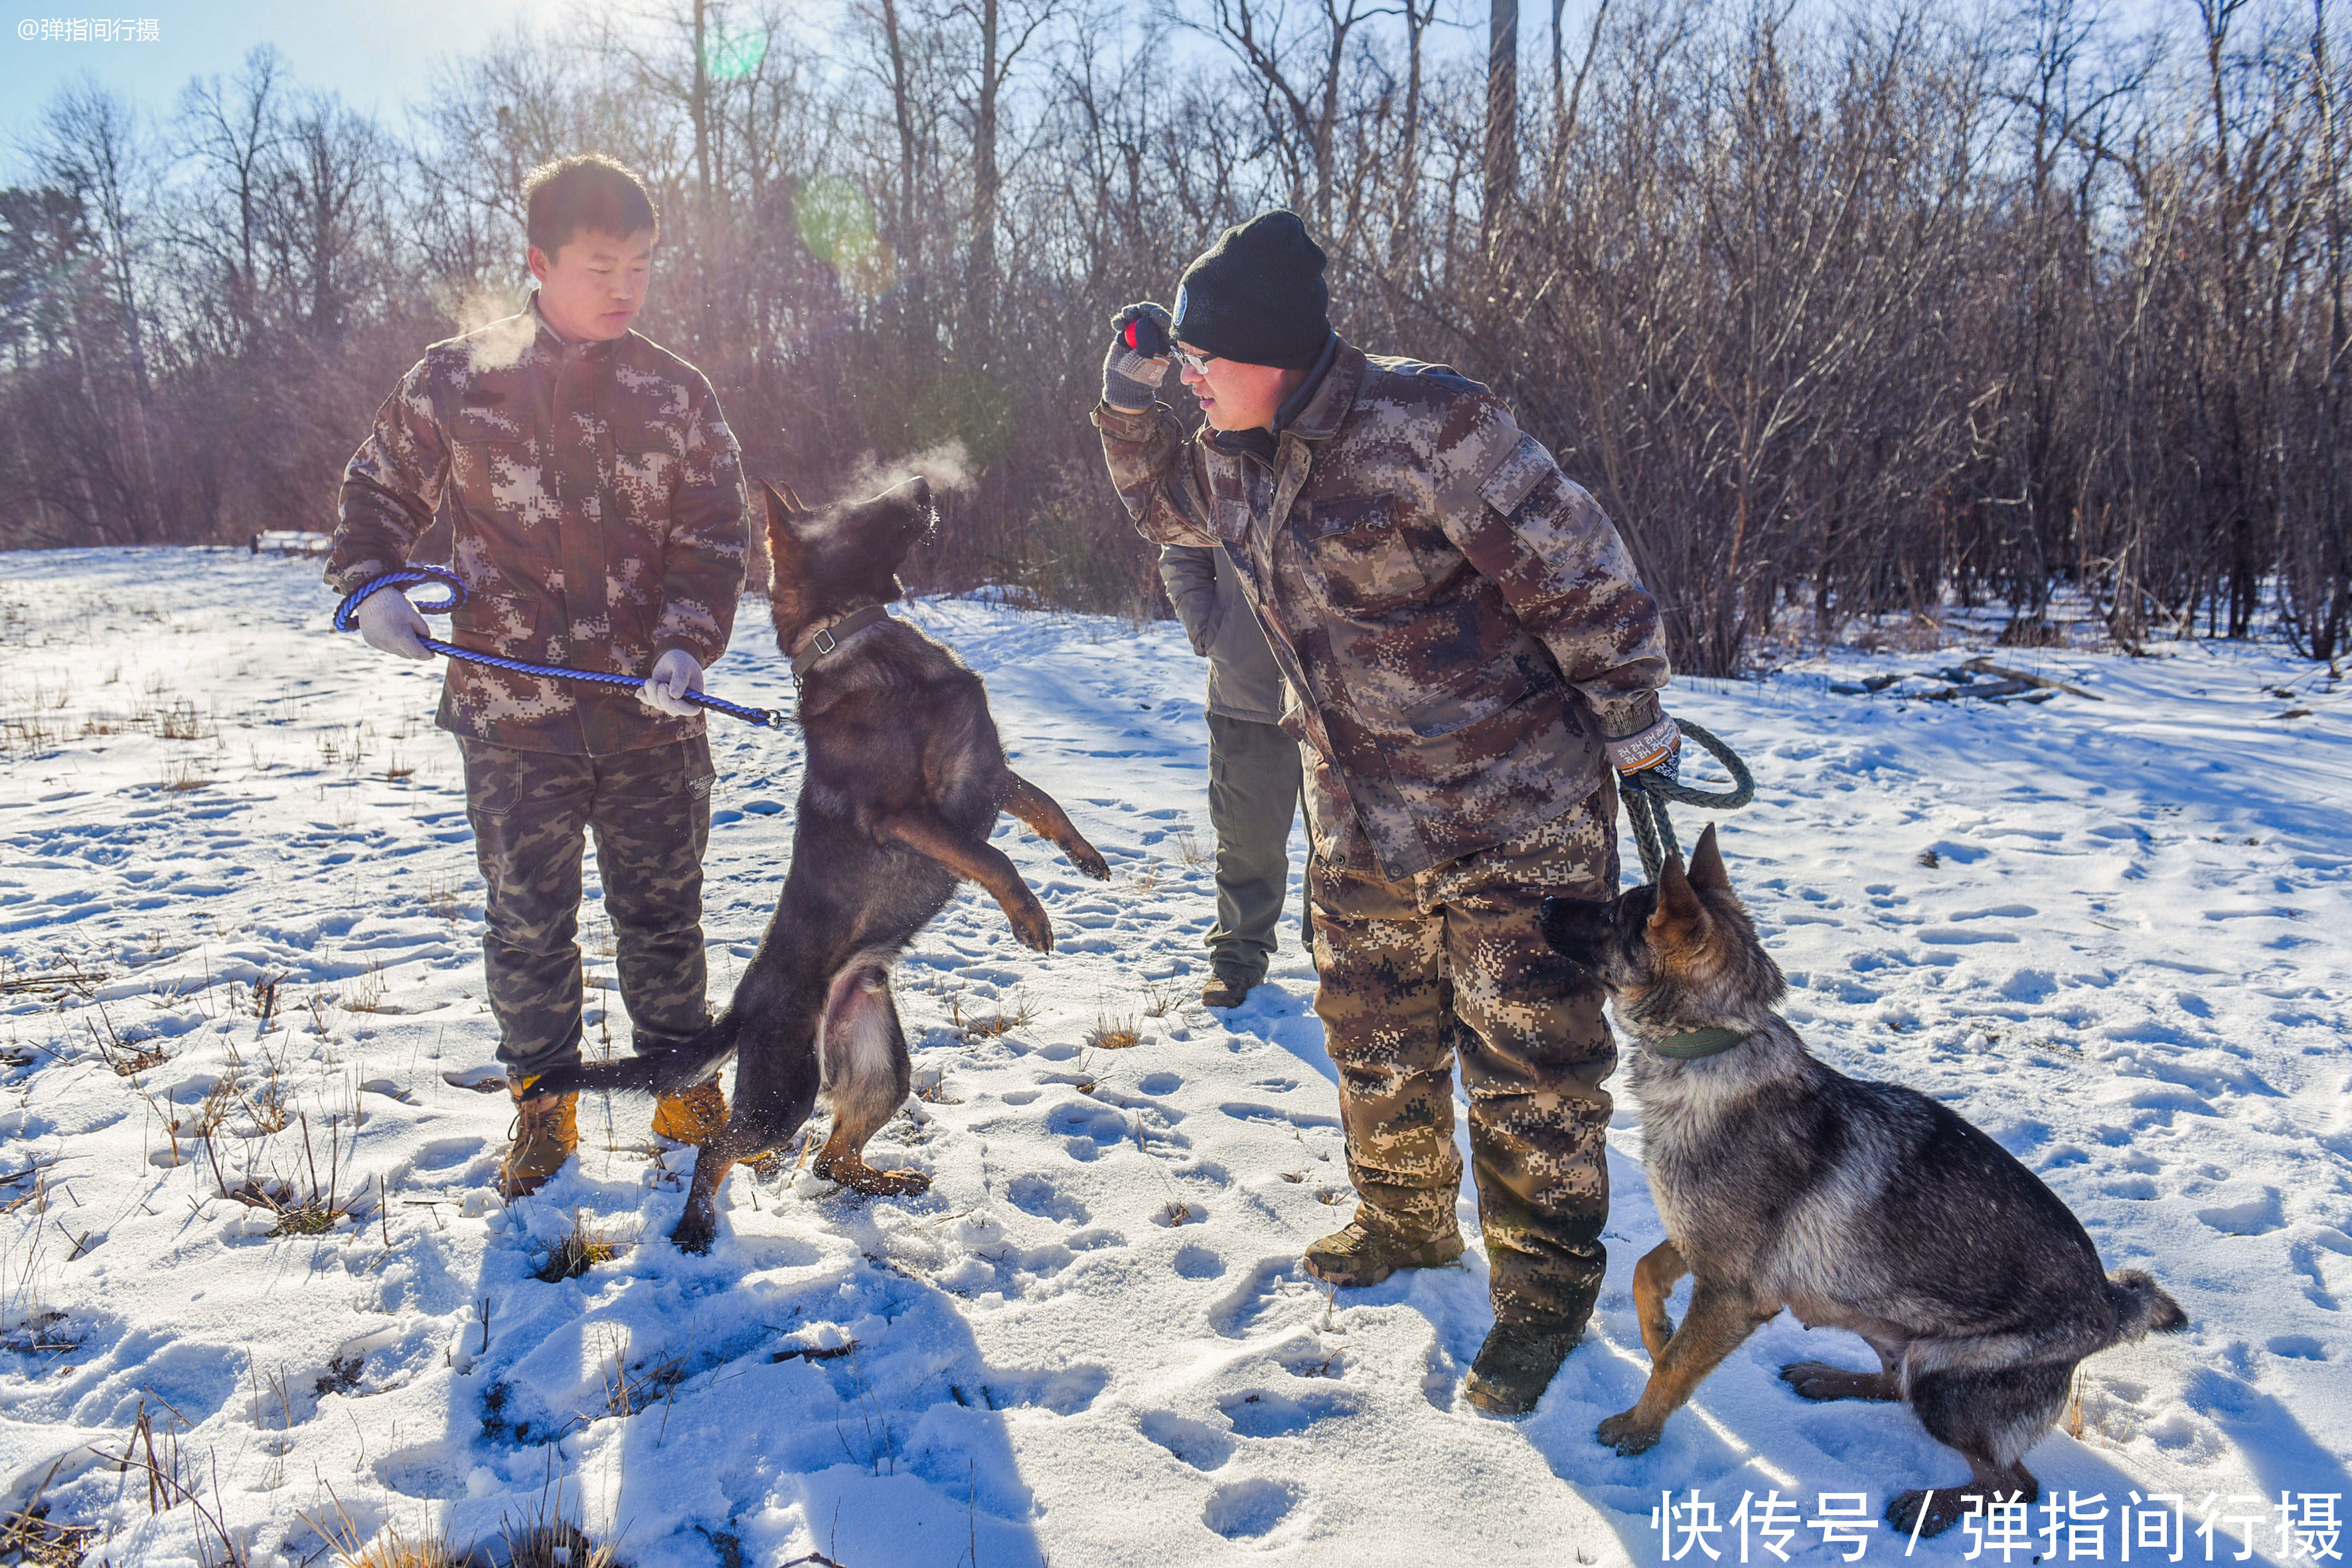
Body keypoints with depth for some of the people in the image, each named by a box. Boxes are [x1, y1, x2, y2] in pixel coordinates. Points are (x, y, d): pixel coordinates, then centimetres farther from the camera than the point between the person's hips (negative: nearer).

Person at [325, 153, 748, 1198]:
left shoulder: (677, 395, 4)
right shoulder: (454, 379, 1)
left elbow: (711, 541, 3)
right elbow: (380, 490, 13)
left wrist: (685, 645, -12)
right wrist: (373, 585, -4)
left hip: (651, 714, 1)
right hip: (512, 715, 0)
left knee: (664, 913, 12)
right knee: (527, 921, 10)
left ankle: (683, 1085, 29)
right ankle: (542, 1105, 27)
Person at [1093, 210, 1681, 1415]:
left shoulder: (1421, 425, -24)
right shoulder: (1249, 458, 2)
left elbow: (1577, 569, -19)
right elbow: (1165, 504, 23)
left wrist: (1633, 726, -11)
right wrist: (1130, 399, 5)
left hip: (1515, 813, -7)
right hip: (1361, 819, 8)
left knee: (1529, 1055, 2)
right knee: (1376, 1037, 19)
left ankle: (1545, 1289, 20)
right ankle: (1406, 1222, 42)